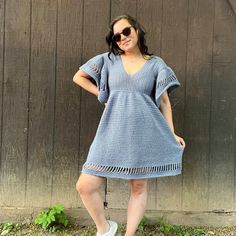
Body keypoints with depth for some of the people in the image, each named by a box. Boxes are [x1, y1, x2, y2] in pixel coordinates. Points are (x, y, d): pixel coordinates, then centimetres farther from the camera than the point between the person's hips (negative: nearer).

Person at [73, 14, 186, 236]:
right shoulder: (109, 60, 9)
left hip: (143, 133, -1)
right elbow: (79, 77, 16)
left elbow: (164, 101, 6)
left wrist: (171, 134, 1)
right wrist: (103, 96, 8)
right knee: (85, 186, -3)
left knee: (139, 187, 8)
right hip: (113, 132, 1)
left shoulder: (156, 64, 6)